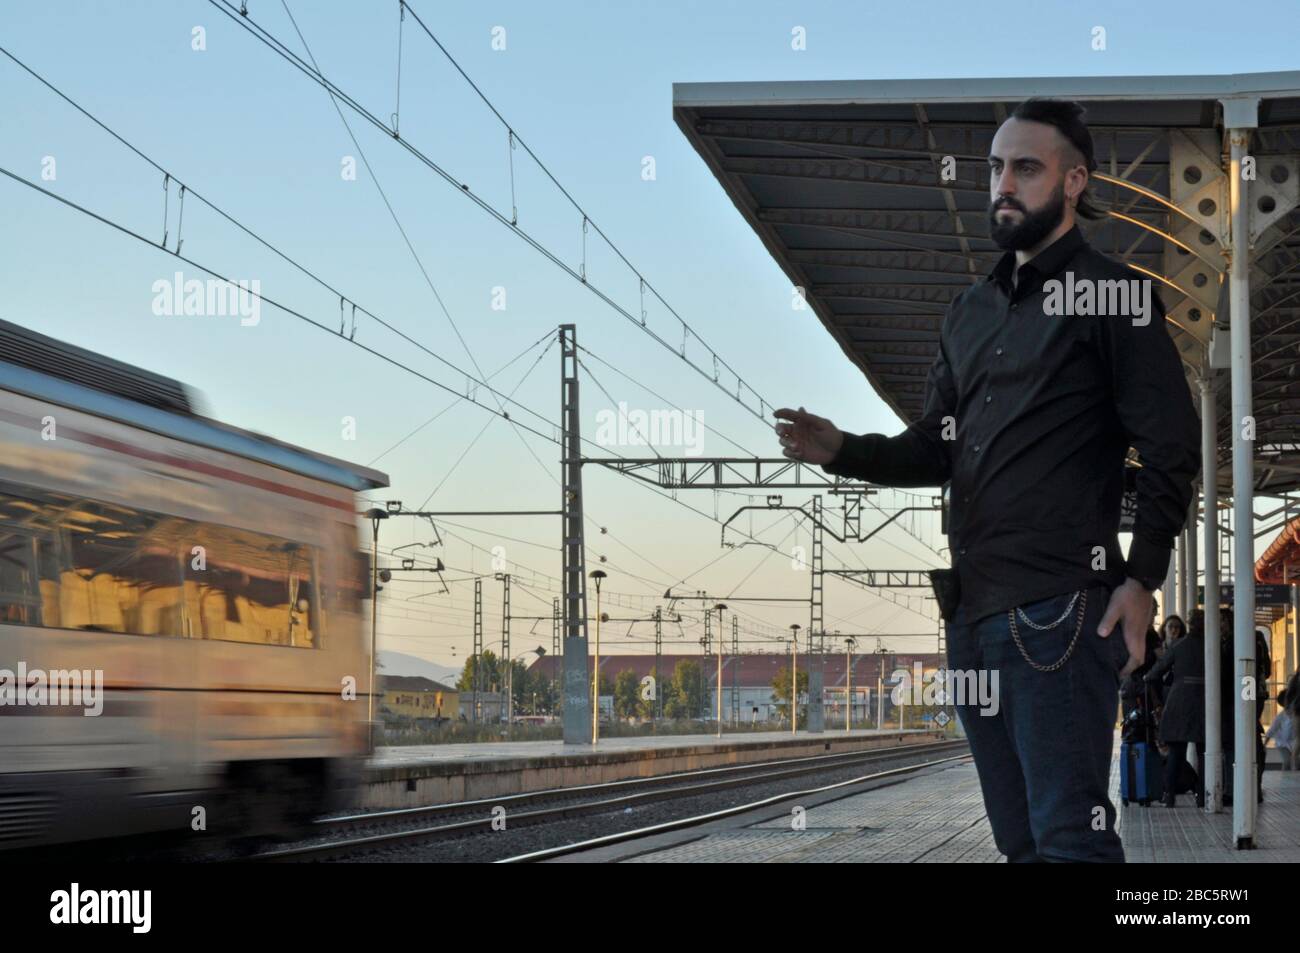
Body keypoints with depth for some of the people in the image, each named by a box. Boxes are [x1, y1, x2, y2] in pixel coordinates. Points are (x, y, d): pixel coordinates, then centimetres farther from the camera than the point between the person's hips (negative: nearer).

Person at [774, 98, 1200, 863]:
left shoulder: (1111, 296, -2)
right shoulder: (971, 309, 19)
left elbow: (1172, 449, -7)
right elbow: (935, 450, 18)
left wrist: (1143, 582, -15)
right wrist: (841, 450, -1)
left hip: (1060, 612, -7)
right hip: (972, 609, 7)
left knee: (1068, 836, -10)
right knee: (1016, 834, 12)